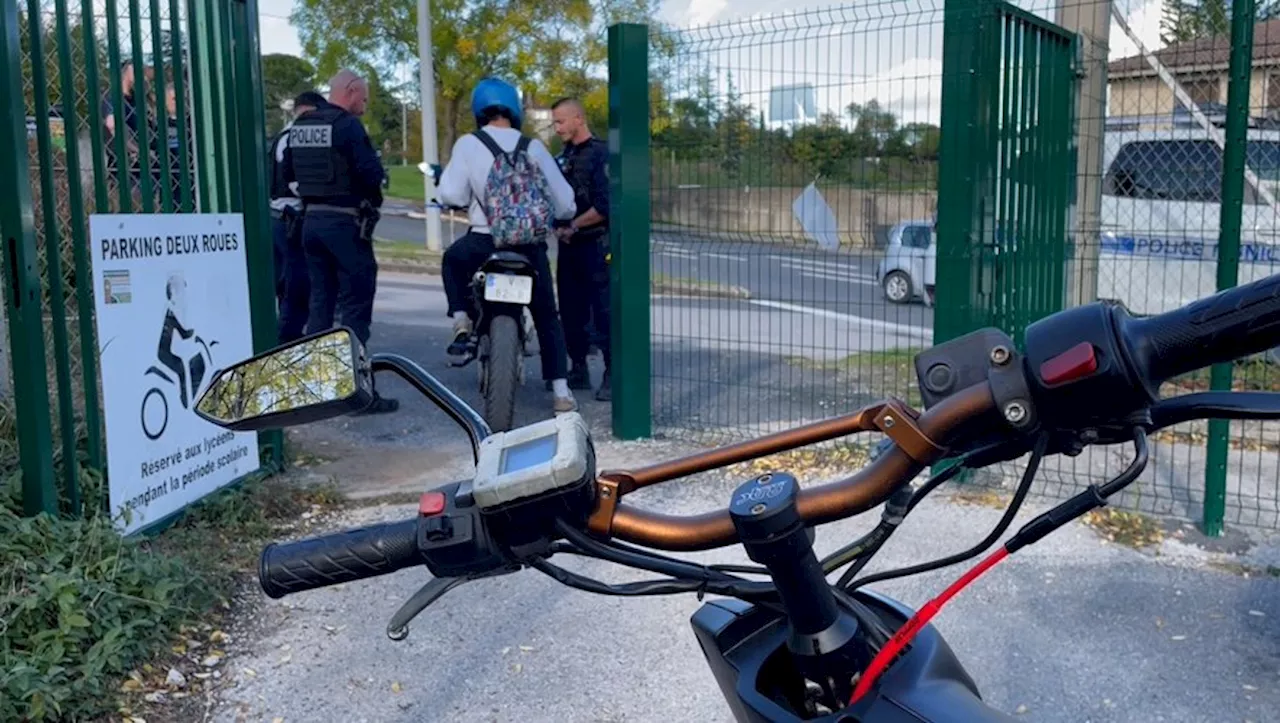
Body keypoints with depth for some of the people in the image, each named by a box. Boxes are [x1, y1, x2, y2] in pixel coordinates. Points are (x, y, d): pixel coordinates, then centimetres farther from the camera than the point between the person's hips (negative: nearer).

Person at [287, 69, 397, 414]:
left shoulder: (299, 126, 12)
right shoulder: (348, 125, -13)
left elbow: (289, 172, 18)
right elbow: (372, 174, -19)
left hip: (311, 219, 8)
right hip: (346, 222, -8)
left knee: (320, 301, 14)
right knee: (355, 305, -4)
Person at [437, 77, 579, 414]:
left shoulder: (468, 144, -3)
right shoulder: (533, 147, 2)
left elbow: (450, 194, -8)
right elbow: (563, 199, 2)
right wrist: (563, 217, 25)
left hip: (484, 242, -1)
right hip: (532, 244, 1)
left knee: (452, 260, 34)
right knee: (547, 317, 12)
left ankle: (462, 321, 15)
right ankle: (561, 392, 5)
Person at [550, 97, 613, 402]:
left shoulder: (601, 153, -9)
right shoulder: (563, 156, 16)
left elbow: (605, 206, -17)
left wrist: (573, 226, -10)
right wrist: (556, 226, 2)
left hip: (597, 244, -8)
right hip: (568, 245, 8)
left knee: (604, 311, -7)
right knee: (571, 311, 11)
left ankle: (613, 374, -2)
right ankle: (578, 370, 21)